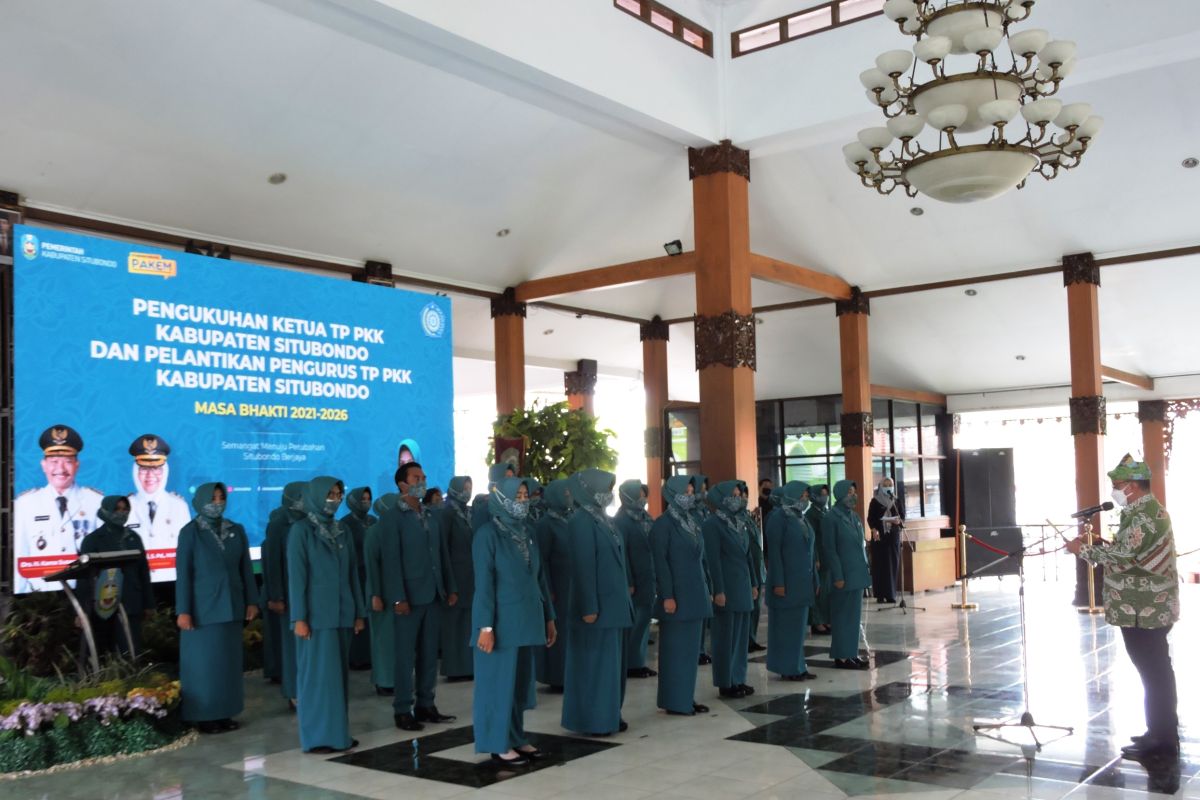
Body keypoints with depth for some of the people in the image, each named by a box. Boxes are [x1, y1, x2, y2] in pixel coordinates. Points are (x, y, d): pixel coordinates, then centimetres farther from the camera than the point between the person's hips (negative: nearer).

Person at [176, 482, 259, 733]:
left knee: (229, 661, 7)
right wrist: (183, 610, -12)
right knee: (204, 663, 1)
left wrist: (251, 601, 4)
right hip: (203, 609, -4)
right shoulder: (190, 532, -5)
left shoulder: (236, 531, 6)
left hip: (231, 607, 4)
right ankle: (204, 717, 9)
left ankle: (225, 713, 15)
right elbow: (183, 573, -8)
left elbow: (246, 568, 9)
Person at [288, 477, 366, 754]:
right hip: (316, 615, -6)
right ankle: (318, 737, 5)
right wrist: (299, 618, -14)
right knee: (319, 673, -2)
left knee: (339, 673, 9)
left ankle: (338, 732, 16)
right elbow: (296, 576, -10)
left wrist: (359, 612, 11)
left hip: (342, 614, 6)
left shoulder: (343, 531, 11)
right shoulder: (301, 531, -6)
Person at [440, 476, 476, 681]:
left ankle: (468, 665, 15)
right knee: (455, 620, -1)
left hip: (471, 572, 7)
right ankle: (455, 668, 3)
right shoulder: (448, 512, -9)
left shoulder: (469, 512, 13)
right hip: (455, 572, -7)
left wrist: (477, 571, 9)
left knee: (467, 620, 9)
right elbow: (443, 544, -13)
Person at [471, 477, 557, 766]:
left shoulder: (526, 533, 11)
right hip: (502, 621, -7)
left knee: (520, 681, 12)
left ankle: (516, 738, 22)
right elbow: (483, 583, -14)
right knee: (499, 682, 1)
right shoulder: (488, 534, -10)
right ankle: (498, 744, 10)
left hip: (527, 620, 7)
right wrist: (485, 626, -19)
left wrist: (549, 617, 13)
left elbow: (539, 577, 14)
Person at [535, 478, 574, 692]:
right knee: (559, 631, 0)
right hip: (558, 586, -6)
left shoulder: (572, 519, 10)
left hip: (576, 585, 6)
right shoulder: (546, 523, -9)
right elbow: (542, 559, -12)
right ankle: (557, 679, 8)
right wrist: (548, 590, -16)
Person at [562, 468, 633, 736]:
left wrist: (622, 598, 15)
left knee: (611, 660, 14)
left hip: (613, 603, 9)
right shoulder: (581, 522, -16)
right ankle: (593, 720, 8)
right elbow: (583, 568, -20)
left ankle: (609, 715, 23)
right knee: (595, 662, -1)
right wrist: (589, 607, -21)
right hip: (599, 605, -9)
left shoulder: (604, 520, 12)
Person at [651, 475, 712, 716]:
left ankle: (687, 698, 19)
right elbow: (660, 562, -15)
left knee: (691, 647, 11)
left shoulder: (692, 522, 13)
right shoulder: (663, 524, -10)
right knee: (675, 648, -1)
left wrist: (708, 588, 13)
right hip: (677, 595, -8)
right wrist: (667, 596, -20)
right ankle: (673, 702, 7)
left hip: (696, 594, 8)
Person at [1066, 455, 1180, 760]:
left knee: (1153, 672, -3)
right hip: (1151, 607, 10)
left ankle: (1162, 739, 4)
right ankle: (1162, 732, 26)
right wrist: (1100, 545, 6)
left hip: (1144, 611, -10)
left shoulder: (1144, 516, -19)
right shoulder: (1148, 511, 14)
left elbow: (1120, 557, -23)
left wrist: (1084, 549, -12)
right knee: (1156, 671, 16)